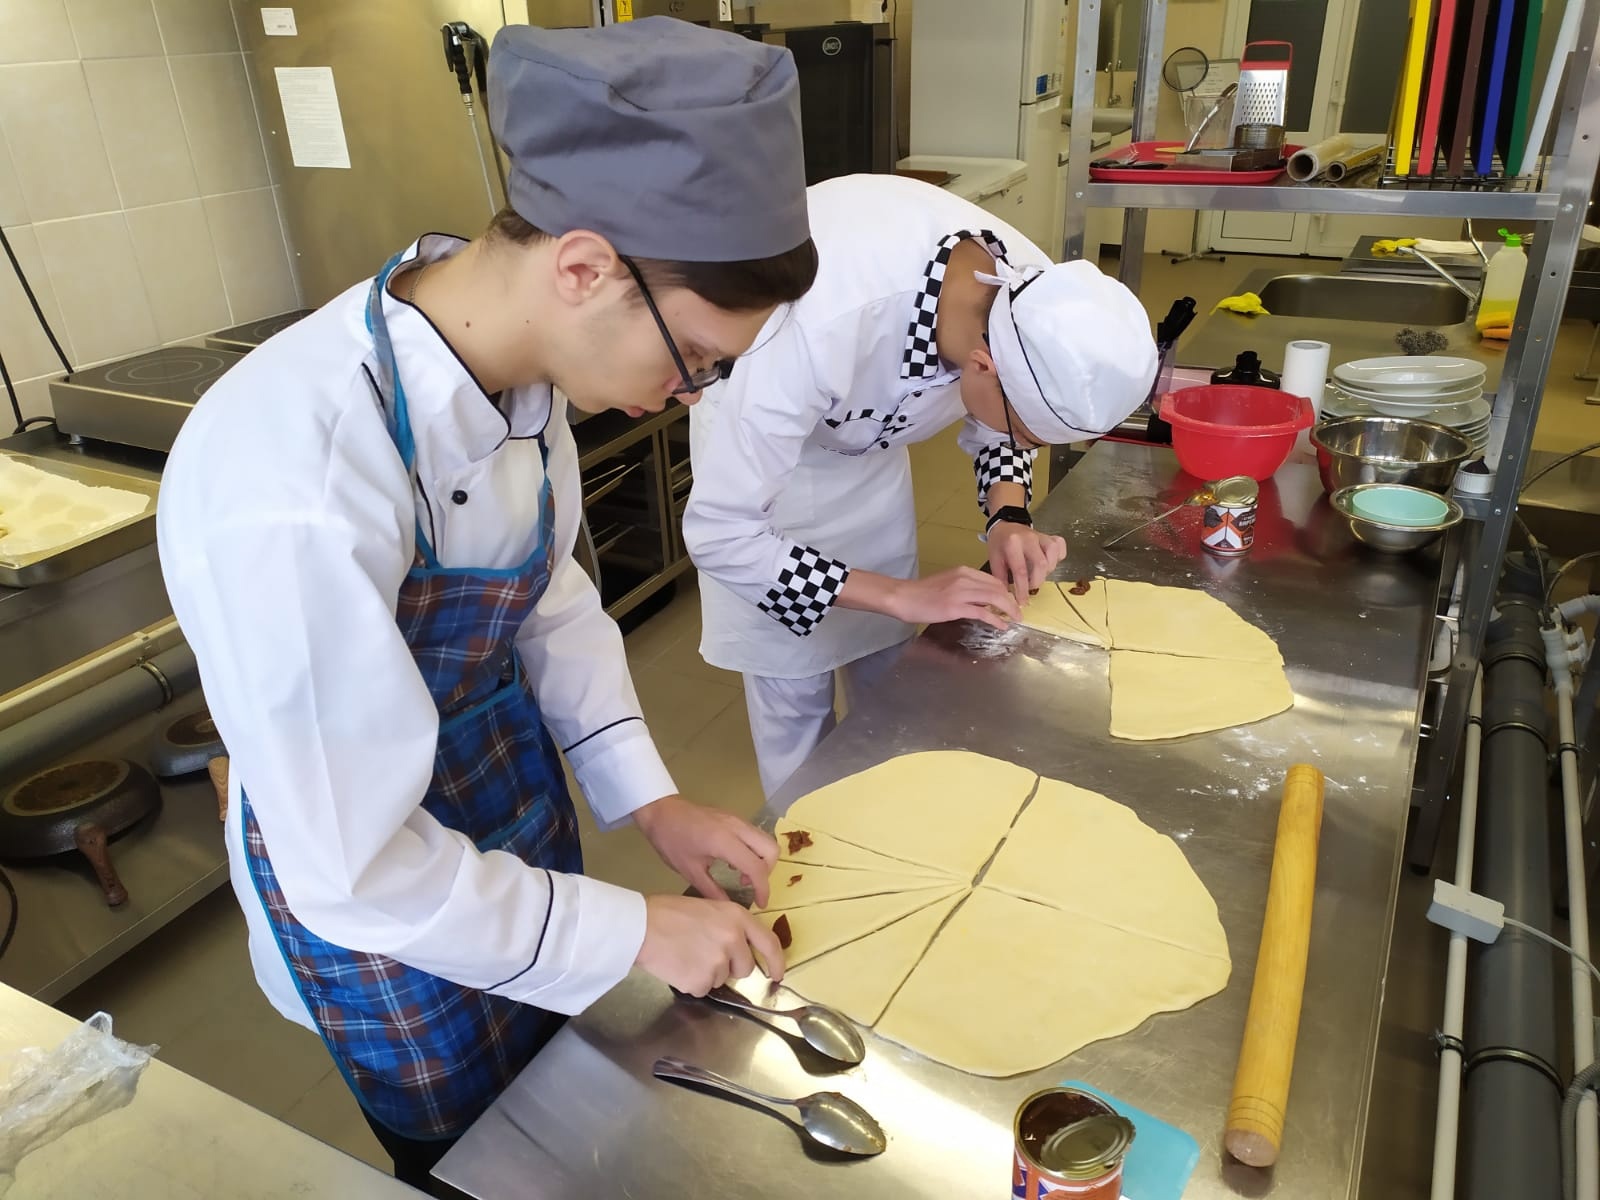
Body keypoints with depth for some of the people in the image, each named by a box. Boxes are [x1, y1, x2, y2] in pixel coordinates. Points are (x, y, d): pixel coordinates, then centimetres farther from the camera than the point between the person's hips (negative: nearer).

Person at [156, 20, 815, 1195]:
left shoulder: (514, 360, -15)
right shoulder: (295, 491, -39)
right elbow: (357, 868, -29)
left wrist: (650, 799, -5)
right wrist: (637, 929, -20)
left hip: (517, 788, 6)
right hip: (373, 881, -6)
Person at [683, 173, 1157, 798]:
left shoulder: (1033, 291, -24)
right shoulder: (821, 328, -43)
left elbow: (997, 422, -1)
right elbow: (718, 531, -35)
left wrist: (1010, 516, -18)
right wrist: (900, 594, -33)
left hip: (871, 428, 5)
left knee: (888, 665, 12)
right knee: (794, 688, 0)